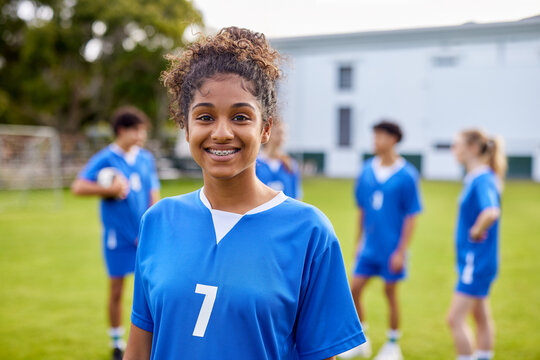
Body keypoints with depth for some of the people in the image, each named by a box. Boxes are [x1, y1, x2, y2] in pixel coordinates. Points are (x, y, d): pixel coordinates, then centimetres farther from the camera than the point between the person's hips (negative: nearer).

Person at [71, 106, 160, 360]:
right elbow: (78, 187, -15)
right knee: (116, 289, 7)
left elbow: (153, 196, 8)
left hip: (144, 235, 3)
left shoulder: (146, 159, 6)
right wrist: (109, 190, -21)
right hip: (117, 236, -3)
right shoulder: (105, 159, -7)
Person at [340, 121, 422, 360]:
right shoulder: (367, 170, 3)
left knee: (390, 292, 5)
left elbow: (411, 216, -9)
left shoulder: (407, 175, -11)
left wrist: (401, 250, -12)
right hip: (369, 244, 5)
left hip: (392, 247, -4)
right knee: (354, 289, 2)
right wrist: (359, 241, 13)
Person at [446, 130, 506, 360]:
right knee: (481, 317, 17)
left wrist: (477, 232, -22)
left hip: (476, 261, -10)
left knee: (456, 318, -7)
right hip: (473, 260, 10)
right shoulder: (474, 178, 9)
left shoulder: (483, 179, -19)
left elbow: (492, 212, -37)